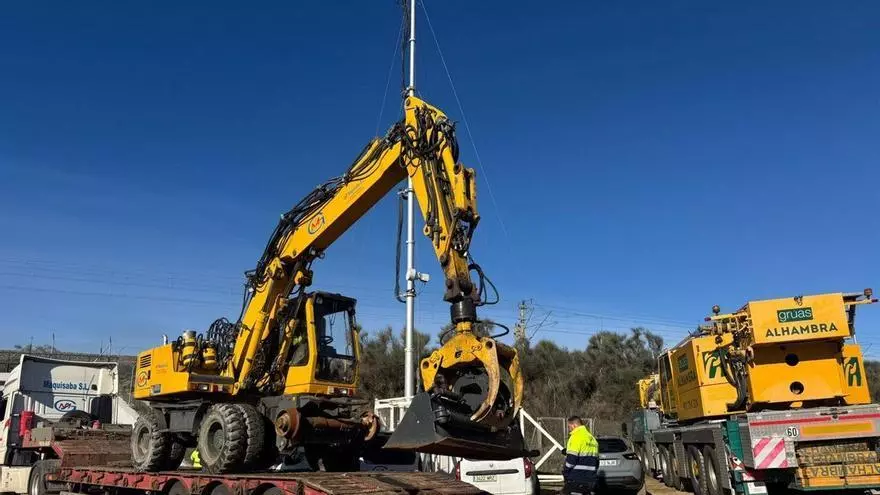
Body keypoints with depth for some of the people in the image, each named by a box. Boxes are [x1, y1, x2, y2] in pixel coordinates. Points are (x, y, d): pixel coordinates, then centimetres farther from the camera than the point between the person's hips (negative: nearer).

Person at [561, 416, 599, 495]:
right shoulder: (592, 439, 17)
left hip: (576, 480, -9)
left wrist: (565, 473, -3)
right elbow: (596, 461, 21)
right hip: (589, 481, 9)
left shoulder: (576, 437, -11)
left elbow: (571, 458, -17)